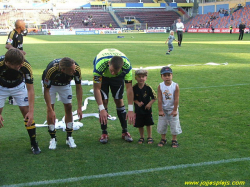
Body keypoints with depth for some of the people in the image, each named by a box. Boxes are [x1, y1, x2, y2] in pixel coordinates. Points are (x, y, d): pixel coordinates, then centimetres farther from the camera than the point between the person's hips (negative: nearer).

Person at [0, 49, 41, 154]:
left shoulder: (26, 66, -34)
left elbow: (30, 90, -24)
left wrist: (31, 112, -28)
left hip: (19, 86, 0)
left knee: (26, 112, -7)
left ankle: (34, 143, 6)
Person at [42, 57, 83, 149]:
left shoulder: (76, 68, -36)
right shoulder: (51, 70, -43)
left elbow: (78, 87, -22)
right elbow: (46, 90, -29)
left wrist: (79, 107, -23)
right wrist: (50, 110, -31)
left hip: (65, 84, 3)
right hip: (50, 84, -2)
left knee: (68, 107, -3)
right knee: (50, 109, -9)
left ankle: (69, 137, 8)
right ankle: (53, 138, 4)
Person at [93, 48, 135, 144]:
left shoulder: (127, 65, -38)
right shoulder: (100, 65, -43)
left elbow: (129, 87, -30)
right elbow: (96, 88, -34)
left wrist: (130, 110, -30)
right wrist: (101, 109, -39)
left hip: (118, 77, 1)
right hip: (102, 75, -1)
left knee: (119, 101, -4)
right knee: (104, 101, -11)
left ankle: (125, 132, 7)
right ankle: (104, 133, -1)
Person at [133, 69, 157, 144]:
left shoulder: (148, 87, -13)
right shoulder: (134, 88, -11)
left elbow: (154, 97, -5)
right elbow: (133, 98, 1)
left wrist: (150, 103, -17)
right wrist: (138, 103, -15)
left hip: (147, 109, -1)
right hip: (138, 109, 1)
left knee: (148, 124, 8)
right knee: (140, 124, 9)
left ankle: (150, 137, 24)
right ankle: (141, 137, 28)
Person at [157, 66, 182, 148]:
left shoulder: (175, 86, -14)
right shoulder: (160, 86, -10)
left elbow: (176, 99, -11)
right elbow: (159, 99, -9)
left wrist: (175, 110, -10)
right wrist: (160, 110, -10)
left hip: (172, 109, -1)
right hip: (163, 109, 2)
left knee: (174, 125, 5)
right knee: (162, 125, 9)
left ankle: (174, 140, 20)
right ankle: (163, 139, 27)